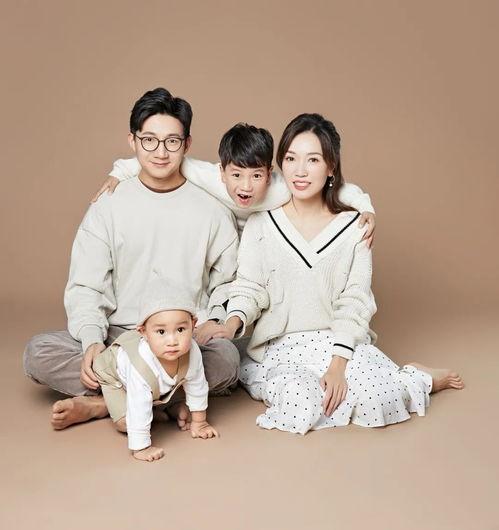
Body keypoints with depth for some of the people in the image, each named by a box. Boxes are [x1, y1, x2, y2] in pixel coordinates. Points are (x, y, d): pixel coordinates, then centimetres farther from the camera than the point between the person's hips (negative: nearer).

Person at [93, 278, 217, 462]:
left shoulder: (192, 352, -34)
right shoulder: (142, 366, -50)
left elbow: (197, 387, -15)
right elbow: (138, 412, -43)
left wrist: (198, 422, -4)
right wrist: (140, 448, -39)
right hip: (115, 373, -4)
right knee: (125, 423, -15)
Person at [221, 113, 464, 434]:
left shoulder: (354, 227, 0)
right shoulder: (261, 224, 1)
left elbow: (355, 302, -4)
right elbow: (249, 289, -3)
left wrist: (338, 364, -15)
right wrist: (233, 321, -26)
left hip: (340, 341, 1)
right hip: (278, 347, -1)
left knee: (378, 395, -25)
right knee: (301, 403, -32)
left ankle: (420, 380, 9)